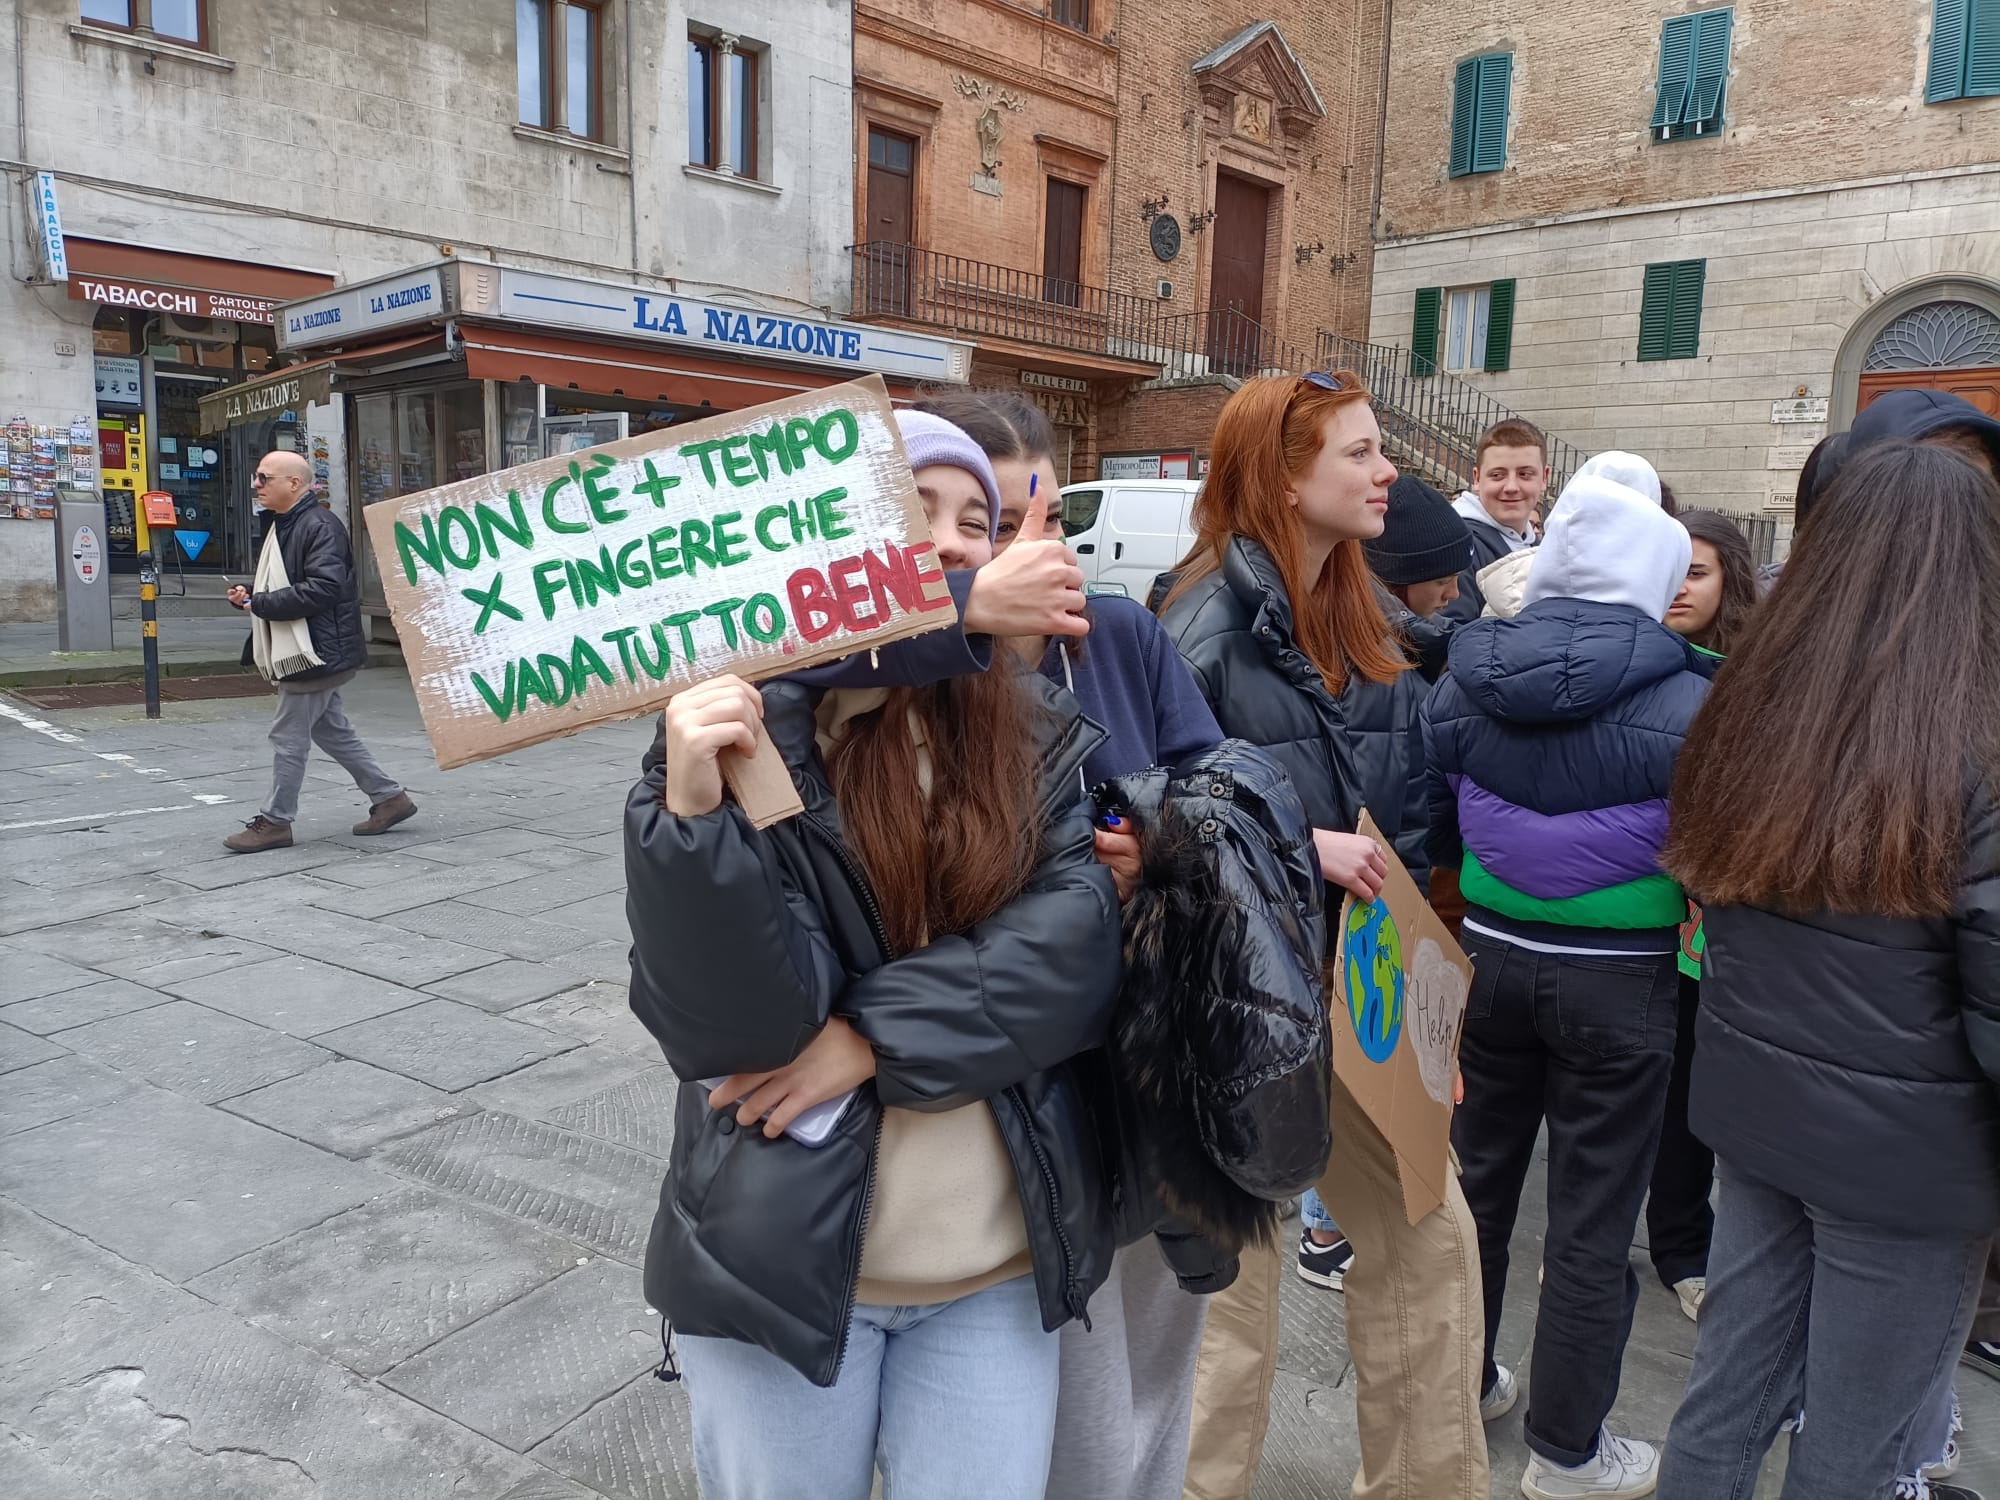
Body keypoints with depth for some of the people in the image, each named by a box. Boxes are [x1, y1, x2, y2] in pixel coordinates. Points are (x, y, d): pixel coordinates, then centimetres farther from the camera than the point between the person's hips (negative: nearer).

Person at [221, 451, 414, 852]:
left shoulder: (320, 526, -16)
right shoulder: (284, 527, 16)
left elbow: (323, 589, -26)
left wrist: (260, 603, -20)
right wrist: (249, 597, 4)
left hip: (315, 653, -10)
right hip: (303, 653, 10)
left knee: (288, 736, -2)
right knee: (331, 731, 15)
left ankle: (275, 822, 8)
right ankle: (389, 797, 22)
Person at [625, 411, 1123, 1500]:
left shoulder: (1046, 741, -1)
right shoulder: (745, 731, -9)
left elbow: (1078, 949, -12)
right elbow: (733, 1027, -17)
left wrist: (875, 1034, -20)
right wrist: (692, 813, -32)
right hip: (786, 1256, -2)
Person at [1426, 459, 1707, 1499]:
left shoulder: (1463, 681, -5)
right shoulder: (1684, 704, -17)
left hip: (1491, 958, 4)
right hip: (1619, 982, -4)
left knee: (1478, 1181, 21)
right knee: (1591, 1225, 11)